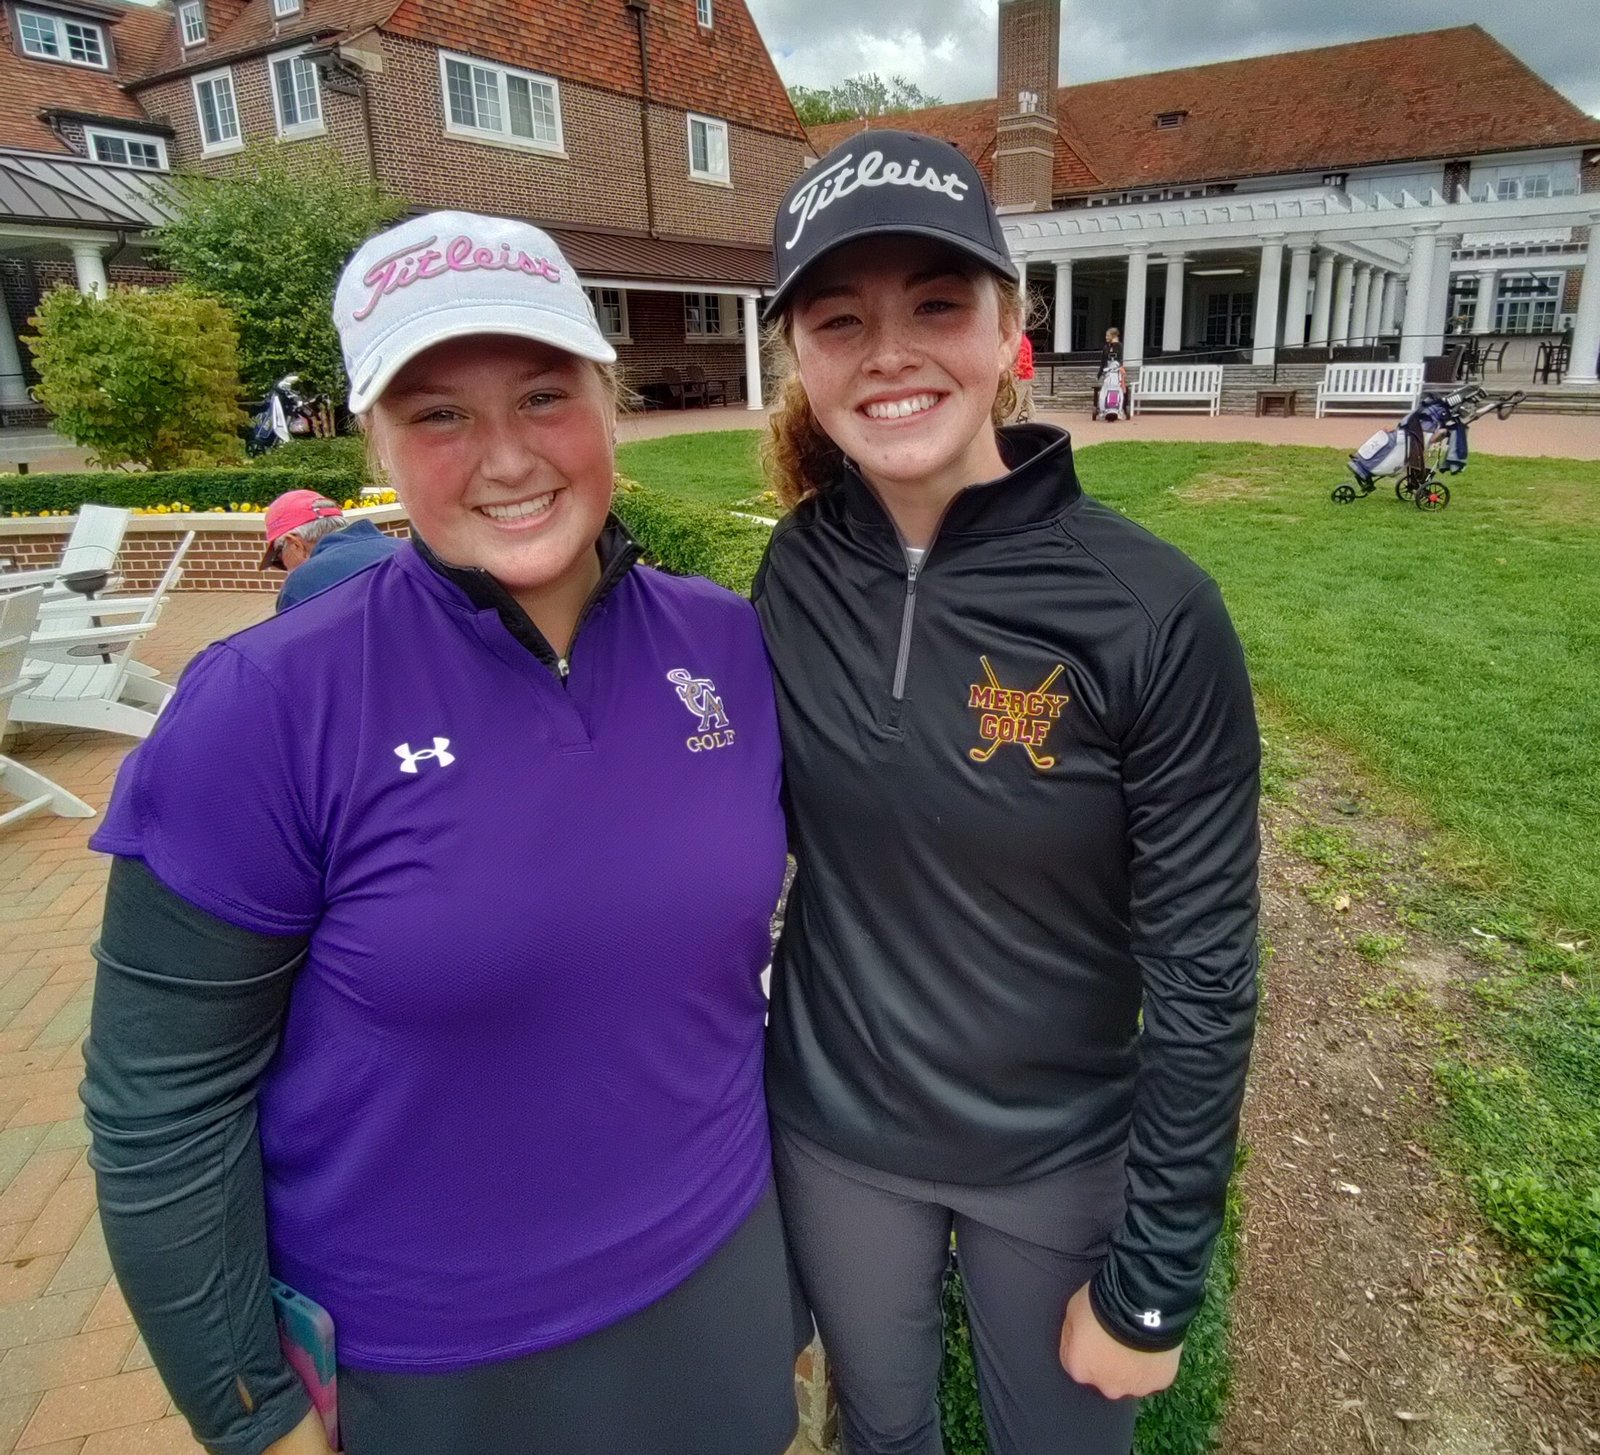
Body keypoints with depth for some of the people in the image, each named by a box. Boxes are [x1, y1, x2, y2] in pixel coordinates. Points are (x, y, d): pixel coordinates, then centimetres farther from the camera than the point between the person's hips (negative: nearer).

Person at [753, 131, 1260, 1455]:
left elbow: (1202, 974, -16)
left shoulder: (1150, 614, -23)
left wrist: (1153, 1286, -9)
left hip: (1057, 1158, -2)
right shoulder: (798, 573, -11)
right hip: (829, 1129, 3)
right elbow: (766, 834, 1)